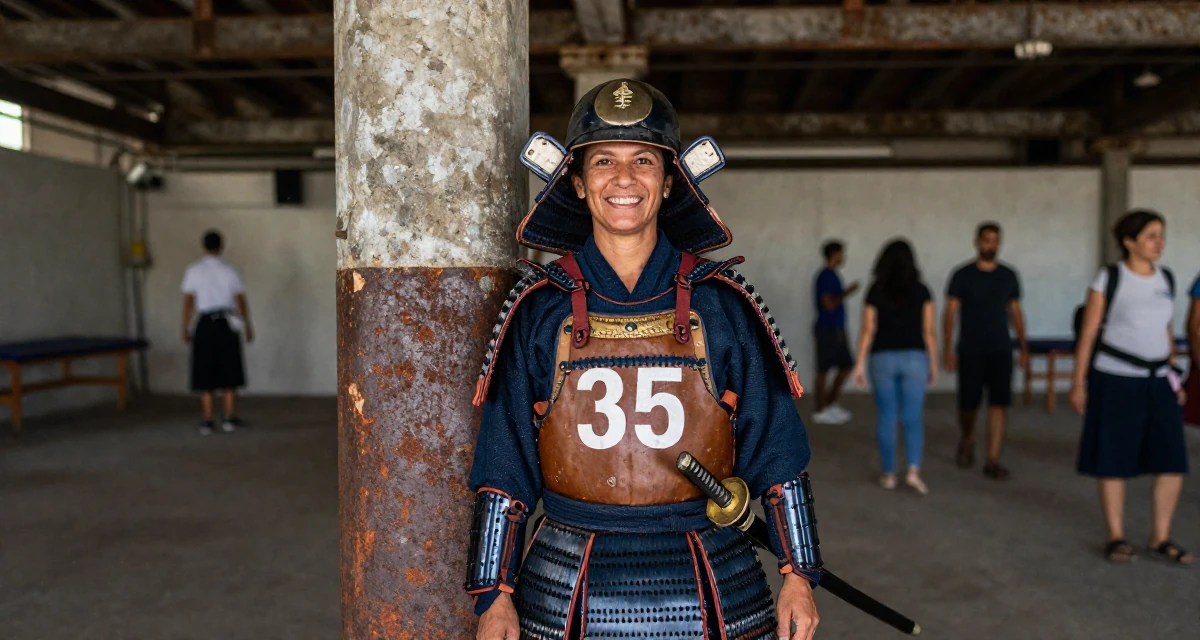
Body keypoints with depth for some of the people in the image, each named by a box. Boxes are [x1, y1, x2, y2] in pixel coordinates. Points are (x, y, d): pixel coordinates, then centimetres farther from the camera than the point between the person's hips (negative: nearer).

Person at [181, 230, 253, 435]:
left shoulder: (193, 271, -2)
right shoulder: (230, 271, 0)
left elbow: (188, 303, -4)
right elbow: (241, 302, 0)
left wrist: (186, 329, 3)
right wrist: (247, 327, 10)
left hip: (204, 325, 0)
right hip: (227, 325, 0)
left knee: (205, 375, 5)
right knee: (229, 374, 8)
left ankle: (207, 421, 6)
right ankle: (229, 418, 9)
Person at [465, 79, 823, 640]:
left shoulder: (723, 303, 0)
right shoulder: (540, 308, 0)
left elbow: (776, 450, 4)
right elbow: (503, 463, 3)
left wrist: (798, 577, 2)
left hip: (712, 589, 0)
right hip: (569, 590, 0)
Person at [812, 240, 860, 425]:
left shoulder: (831, 275, 15)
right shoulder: (826, 276, -15)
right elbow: (829, 304, -21)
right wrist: (847, 293, -14)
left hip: (836, 329, 10)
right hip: (828, 329, -10)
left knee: (846, 365, 12)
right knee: (823, 369, -2)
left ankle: (831, 403, 19)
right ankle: (821, 411, 5)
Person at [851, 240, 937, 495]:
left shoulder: (875, 291, -2)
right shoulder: (921, 291, -1)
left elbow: (868, 330, -5)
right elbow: (928, 331, -2)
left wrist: (860, 363, -2)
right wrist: (933, 364, 7)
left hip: (883, 359, 0)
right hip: (913, 358, 0)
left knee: (886, 417, 9)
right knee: (913, 418, 4)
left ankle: (889, 474, 14)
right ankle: (913, 471, -10)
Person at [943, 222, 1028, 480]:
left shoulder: (1008, 276, 7)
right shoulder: (962, 275, -1)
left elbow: (1015, 312, 12)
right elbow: (950, 313, -3)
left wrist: (1023, 346, 8)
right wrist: (948, 348, -10)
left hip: (1001, 351, 2)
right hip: (970, 351, -2)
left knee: (999, 404, -7)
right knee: (968, 404, 3)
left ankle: (992, 461, -3)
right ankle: (967, 439, 34)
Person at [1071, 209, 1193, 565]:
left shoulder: (1166, 279, 9)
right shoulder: (1109, 278, -7)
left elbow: (1166, 332, 16)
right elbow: (1088, 333, -6)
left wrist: (1174, 377, 12)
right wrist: (1078, 383, -7)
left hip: (1157, 382, 5)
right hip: (1115, 380, -5)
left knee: (1173, 461, 1)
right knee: (1114, 460, 2)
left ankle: (1161, 539, 15)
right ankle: (1116, 538, 15)